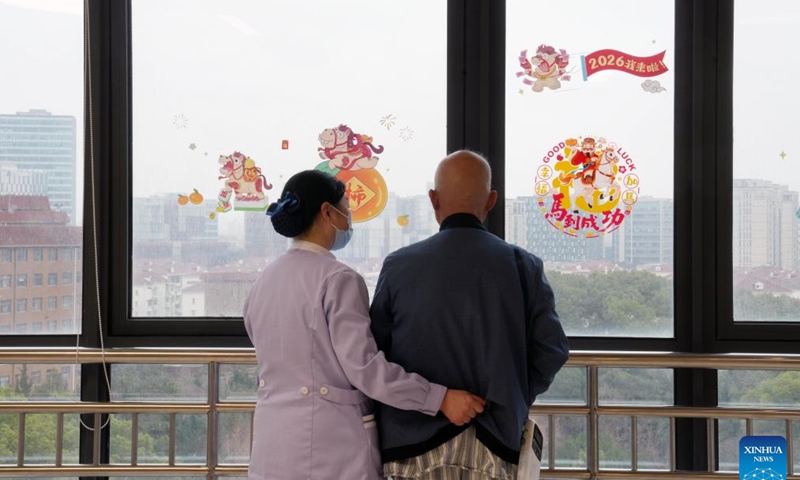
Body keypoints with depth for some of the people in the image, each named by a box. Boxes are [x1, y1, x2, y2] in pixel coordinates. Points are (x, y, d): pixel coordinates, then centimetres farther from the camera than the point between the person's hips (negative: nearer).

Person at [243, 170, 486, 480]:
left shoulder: (263, 282, 10)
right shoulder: (338, 279, -12)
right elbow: (362, 365, -19)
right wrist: (440, 399, -16)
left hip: (273, 442, 7)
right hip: (331, 443, -7)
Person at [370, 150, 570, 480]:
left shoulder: (398, 267, -2)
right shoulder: (523, 267, 0)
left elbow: (374, 352, 0)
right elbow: (552, 349, 0)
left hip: (416, 443, -1)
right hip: (493, 451, 1)